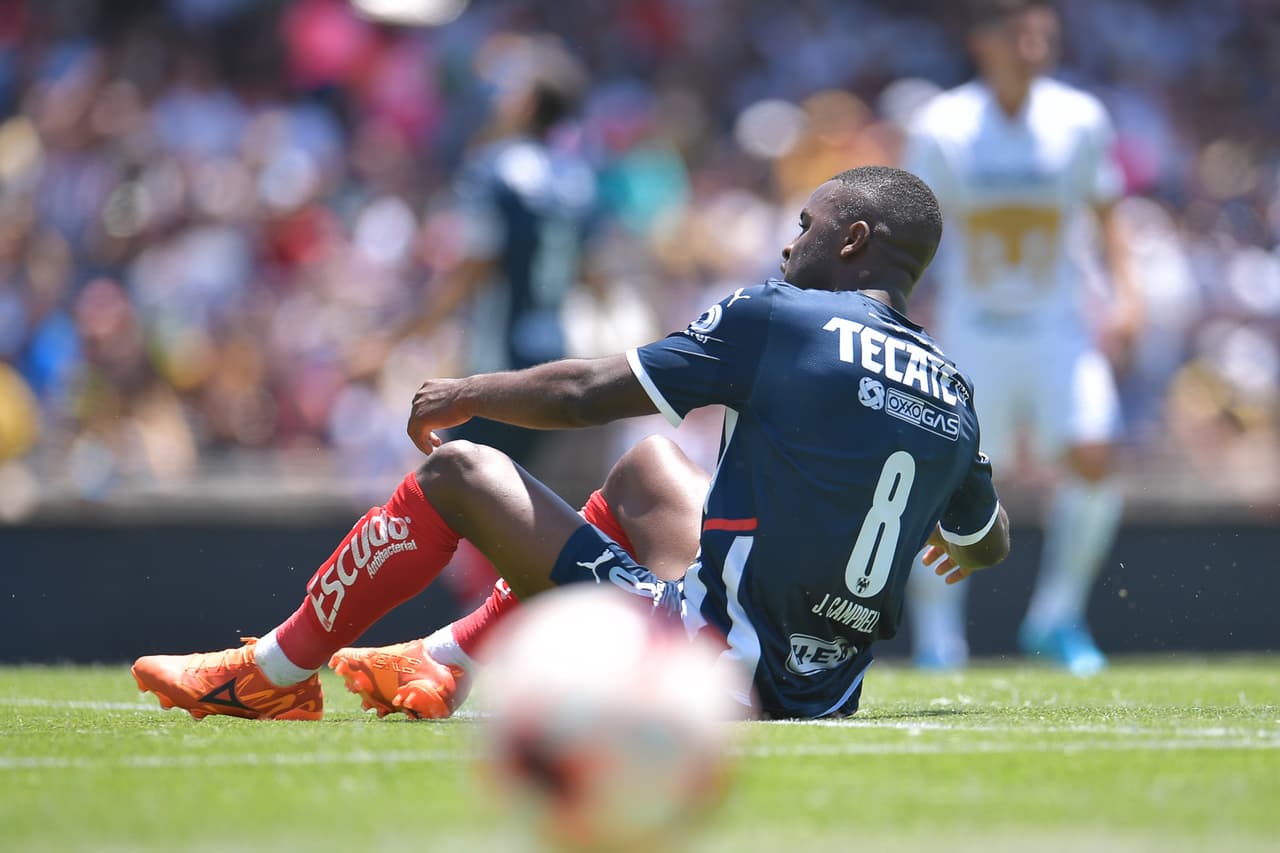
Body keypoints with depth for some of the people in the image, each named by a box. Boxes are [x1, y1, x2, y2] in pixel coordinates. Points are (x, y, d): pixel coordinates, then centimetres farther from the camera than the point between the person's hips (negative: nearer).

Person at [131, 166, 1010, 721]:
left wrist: (468, 394, 16)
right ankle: (444, 667, 34)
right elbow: (992, 541, 28)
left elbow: (588, 395, -3)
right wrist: (960, 540, 53)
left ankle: (278, 672, 18)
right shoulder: (954, 392, 9)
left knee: (459, 472, 5)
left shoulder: (777, 318, -8)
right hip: (819, 701, 7)